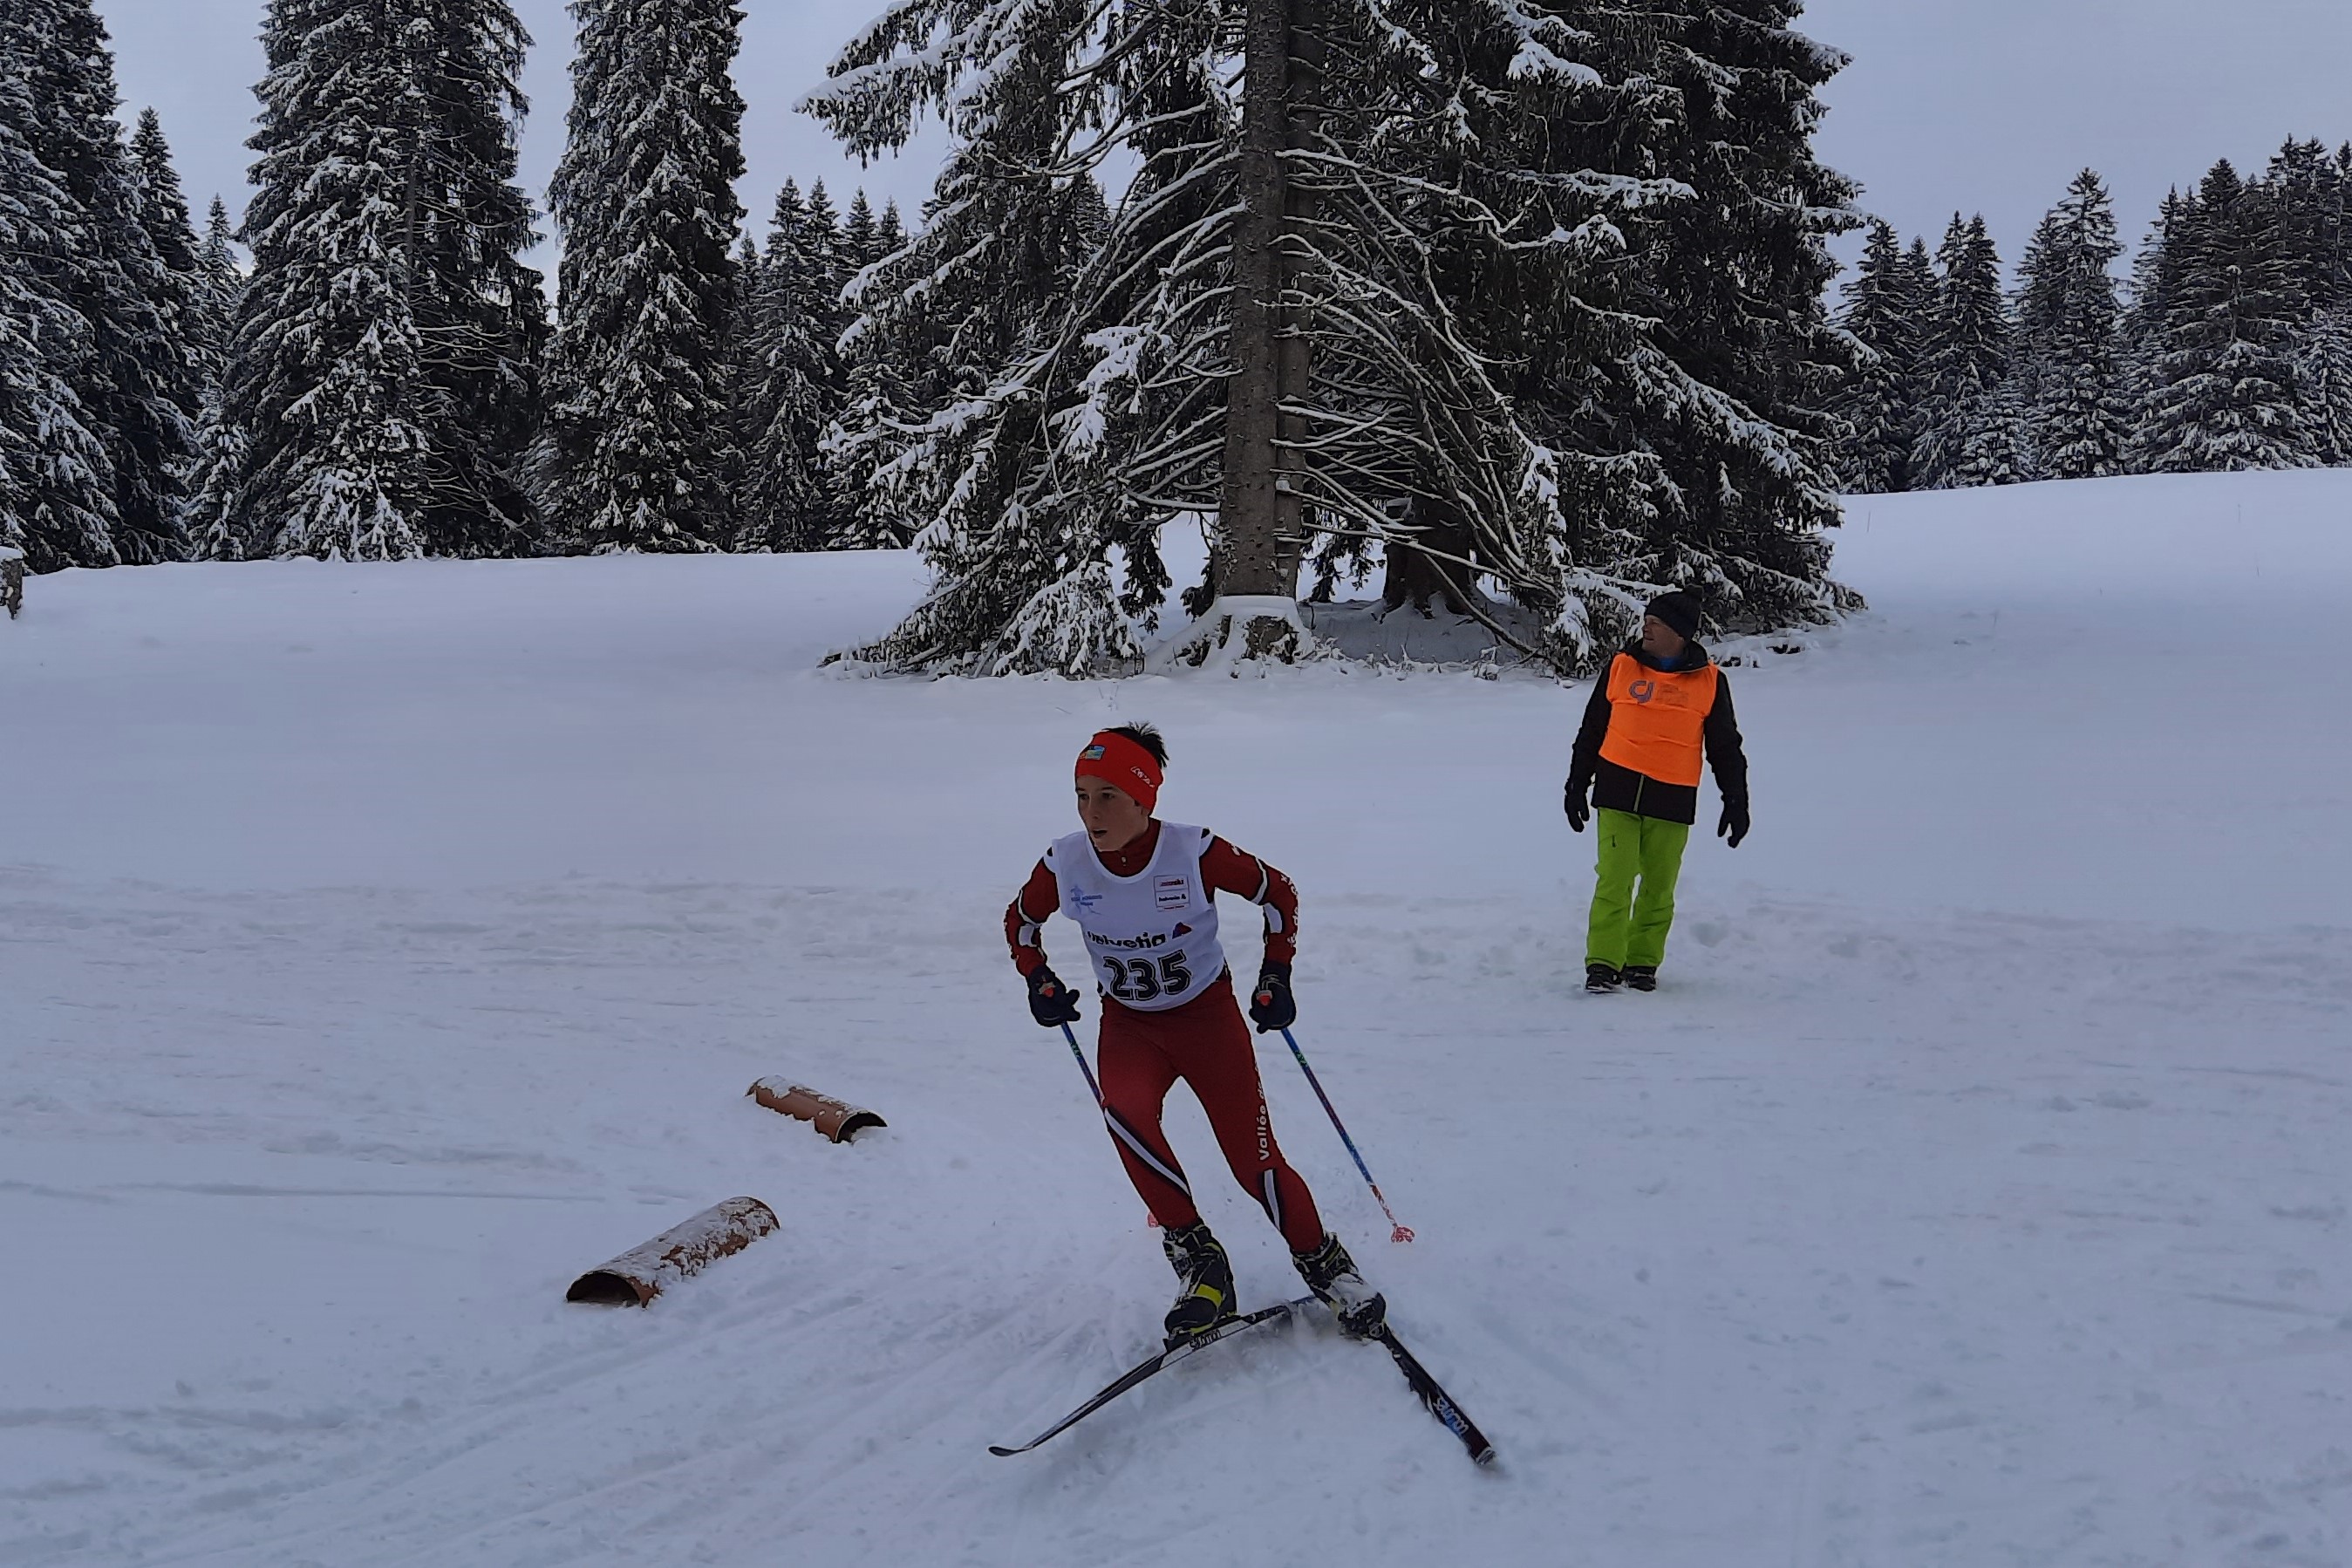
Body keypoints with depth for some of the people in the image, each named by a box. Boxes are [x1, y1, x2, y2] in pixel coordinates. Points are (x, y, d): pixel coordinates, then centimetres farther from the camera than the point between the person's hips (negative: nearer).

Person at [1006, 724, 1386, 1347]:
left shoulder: (1195, 852, -22)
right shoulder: (1065, 864, -14)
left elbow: (1279, 894, -5)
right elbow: (1020, 920, 9)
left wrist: (1275, 977, -8)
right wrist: (1039, 980, -5)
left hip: (1208, 1015, -2)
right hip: (1127, 1023, 2)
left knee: (1255, 1162, -9)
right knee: (1123, 1110, -31)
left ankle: (1325, 1265, 19)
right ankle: (1195, 1254, -18)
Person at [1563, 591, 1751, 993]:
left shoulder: (1710, 681, 4)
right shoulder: (1621, 667, 5)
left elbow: (1726, 748, 11)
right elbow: (1592, 731, 12)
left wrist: (1736, 802, 7)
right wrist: (1577, 785, 12)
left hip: (1673, 800, 0)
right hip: (1618, 792, 0)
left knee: (1659, 888, 5)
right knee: (1614, 881, -8)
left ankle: (1643, 963, 17)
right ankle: (1603, 964, -4)